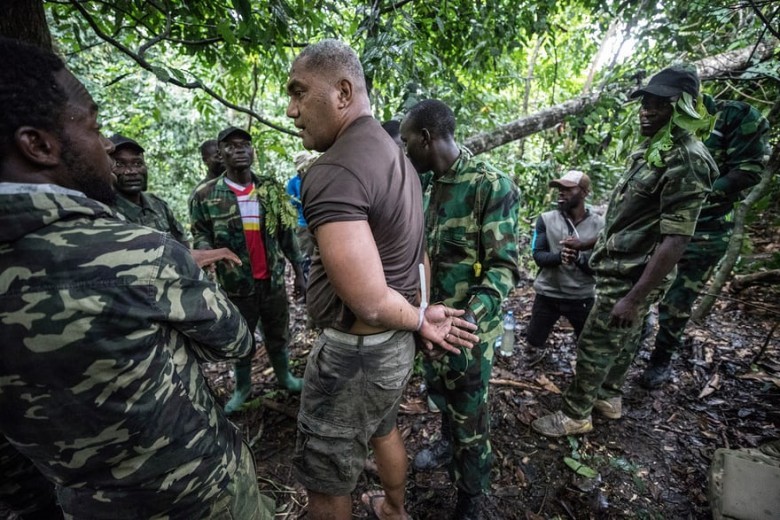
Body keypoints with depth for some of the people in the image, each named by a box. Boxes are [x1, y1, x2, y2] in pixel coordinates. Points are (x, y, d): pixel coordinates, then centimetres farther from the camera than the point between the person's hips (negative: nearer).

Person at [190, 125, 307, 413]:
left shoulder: (271, 188, 2)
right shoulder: (205, 195, -6)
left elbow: (286, 233, 6)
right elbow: (200, 237, -1)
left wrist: (298, 271, 4)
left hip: (273, 280, 2)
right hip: (237, 284, -2)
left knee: (278, 335, 18)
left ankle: (284, 376, 42)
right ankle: (242, 387, 40)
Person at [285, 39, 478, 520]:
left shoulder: (333, 173, -25)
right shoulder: (396, 155, 7)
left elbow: (369, 302, -29)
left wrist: (421, 320, -11)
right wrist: (422, 313, 15)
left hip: (355, 353, -9)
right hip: (396, 344, 10)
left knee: (325, 480, 16)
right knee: (384, 430, 32)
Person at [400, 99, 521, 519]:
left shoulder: (491, 186, -18)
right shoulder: (435, 186, 6)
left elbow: (504, 266, -20)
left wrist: (474, 313, -34)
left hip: (466, 326, -7)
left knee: (469, 413, 11)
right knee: (440, 394, 26)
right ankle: (447, 443, 55)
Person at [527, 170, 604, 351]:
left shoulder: (599, 225, -5)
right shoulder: (546, 219, -4)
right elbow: (538, 256, -9)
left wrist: (579, 255, -27)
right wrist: (559, 256, -29)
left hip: (582, 297, 0)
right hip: (547, 295, 1)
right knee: (533, 342, 14)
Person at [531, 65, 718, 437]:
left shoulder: (686, 161, -21)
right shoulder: (652, 150, 10)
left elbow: (676, 240, -25)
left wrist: (633, 298, -25)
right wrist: (590, 244, 20)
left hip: (631, 278, -9)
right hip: (623, 269, 9)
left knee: (594, 346, 1)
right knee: (621, 339, 22)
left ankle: (574, 415, 19)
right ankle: (609, 397, 41)